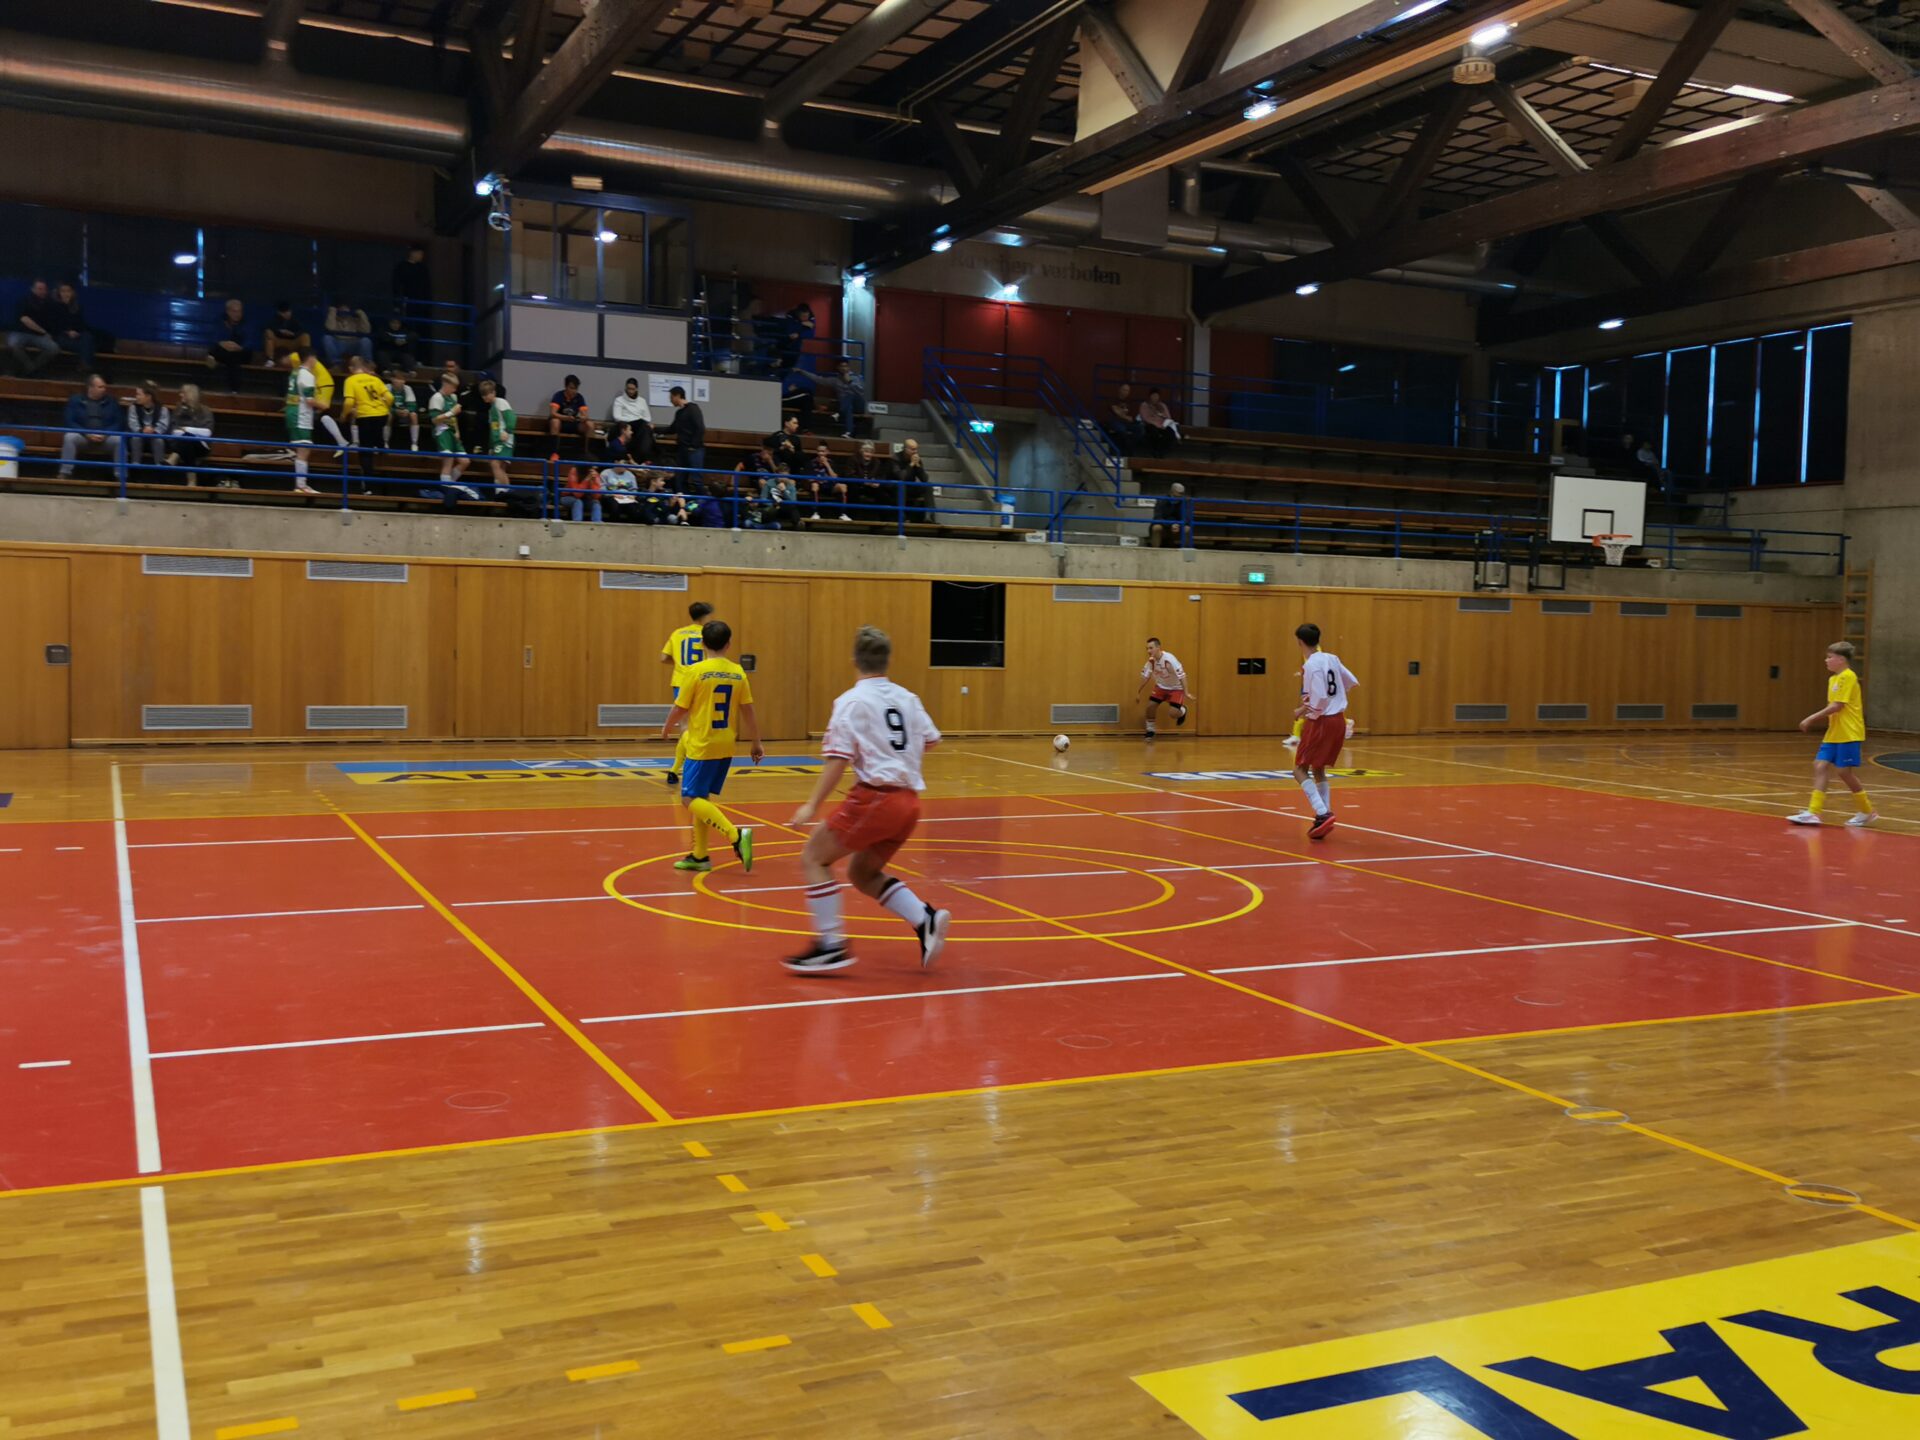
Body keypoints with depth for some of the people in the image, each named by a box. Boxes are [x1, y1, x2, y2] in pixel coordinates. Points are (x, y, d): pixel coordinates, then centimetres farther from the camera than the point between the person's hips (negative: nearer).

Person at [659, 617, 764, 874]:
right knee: (702, 797, 17)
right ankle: (699, 855, 19)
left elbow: (679, 709, -5)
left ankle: (736, 835, -21)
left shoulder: (697, 671, -11)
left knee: (691, 799, -4)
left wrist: (667, 729, 14)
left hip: (701, 746, -6)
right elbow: (748, 712, 4)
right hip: (726, 746, 6)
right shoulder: (738, 673, 1)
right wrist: (756, 743, 15)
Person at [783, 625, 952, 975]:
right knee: (863, 873, 21)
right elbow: (931, 740, 22)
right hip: (909, 801, 7)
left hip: (875, 797, -7)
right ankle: (926, 920, 3)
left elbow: (839, 758, -14)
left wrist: (812, 805, -15)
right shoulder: (907, 698, 12)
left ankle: (831, 945, -4)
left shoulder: (851, 702, -6)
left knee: (814, 858, 5)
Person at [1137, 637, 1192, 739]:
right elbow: (1145, 676, 1)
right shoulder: (1151, 660, -14)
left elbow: (1181, 675, -30)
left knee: (1174, 713, -17)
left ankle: (1182, 711, 21)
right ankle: (1150, 730, 11)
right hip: (1161, 686, 5)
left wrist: (1186, 693, -32)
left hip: (1176, 688, -5)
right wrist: (1138, 692, 3)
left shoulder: (1169, 659, -33)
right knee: (1150, 706, -10)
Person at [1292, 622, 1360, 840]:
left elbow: (1320, 699, -23)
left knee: (1300, 769, -2)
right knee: (1318, 769, 18)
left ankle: (1323, 813, -17)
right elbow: (1353, 684, 16)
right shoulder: (1332, 659, 7)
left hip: (1321, 722, -8)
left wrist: (1303, 710, -8)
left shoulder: (1312, 665, -17)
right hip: (1338, 719, 8)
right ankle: (1325, 816, 12)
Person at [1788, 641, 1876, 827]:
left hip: (1849, 734, -8)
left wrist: (1812, 718, -17)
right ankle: (1813, 812, -4)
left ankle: (1867, 812, 12)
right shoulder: (1833, 679, 14)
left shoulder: (1848, 677, -14)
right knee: (1821, 766, -1)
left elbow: (1837, 706, -19)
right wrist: (1815, 719, 7)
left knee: (1845, 771, -5)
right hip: (1834, 734, 8)